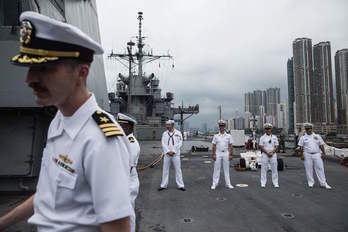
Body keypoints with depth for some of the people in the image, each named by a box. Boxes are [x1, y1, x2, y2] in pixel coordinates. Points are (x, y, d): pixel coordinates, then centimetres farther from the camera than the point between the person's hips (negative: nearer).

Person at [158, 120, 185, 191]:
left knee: (178, 170, 3)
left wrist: (173, 151, -13)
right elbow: (163, 144, -1)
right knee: (165, 170, 7)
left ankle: (180, 185, 12)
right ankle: (163, 185, 17)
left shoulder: (178, 133, -1)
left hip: (176, 154, -2)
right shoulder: (164, 133, 5)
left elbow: (180, 144, -6)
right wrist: (168, 152, -12)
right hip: (167, 154, 2)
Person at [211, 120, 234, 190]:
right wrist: (214, 154, -4)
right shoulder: (216, 136, 4)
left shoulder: (228, 136, 5)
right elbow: (214, 146, 2)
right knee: (216, 169, 1)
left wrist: (231, 154, -1)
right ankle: (214, 184, 7)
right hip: (218, 153, -1)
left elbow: (230, 146, 5)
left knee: (226, 169, 7)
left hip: (226, 153, 1)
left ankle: (228, 184, 15)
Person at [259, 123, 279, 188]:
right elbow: (261, 147, -3)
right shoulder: (262, 137, 3)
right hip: (265, 154, -1)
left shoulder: (274, 137, 8)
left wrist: (272, 153, -12)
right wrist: (267, 152, -15)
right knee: (264, 169, 0)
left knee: (274, 169, 3)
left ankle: (275, 183, 12)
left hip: (273, 154, 2)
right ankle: (263, 183, 6)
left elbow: (276, 147, 3)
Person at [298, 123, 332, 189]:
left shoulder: (317, 136, 9)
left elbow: (321, 145, 9)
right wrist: (302, 155, -5)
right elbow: (301, 147, 2)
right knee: (308, 169, 2)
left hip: (317, 154, 1)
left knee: (320, 168, 0)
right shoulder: (303, 137, 5)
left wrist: (323, 153, 1)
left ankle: (323, 183, 7)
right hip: (307, 155, -1)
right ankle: (310, 183, 13)